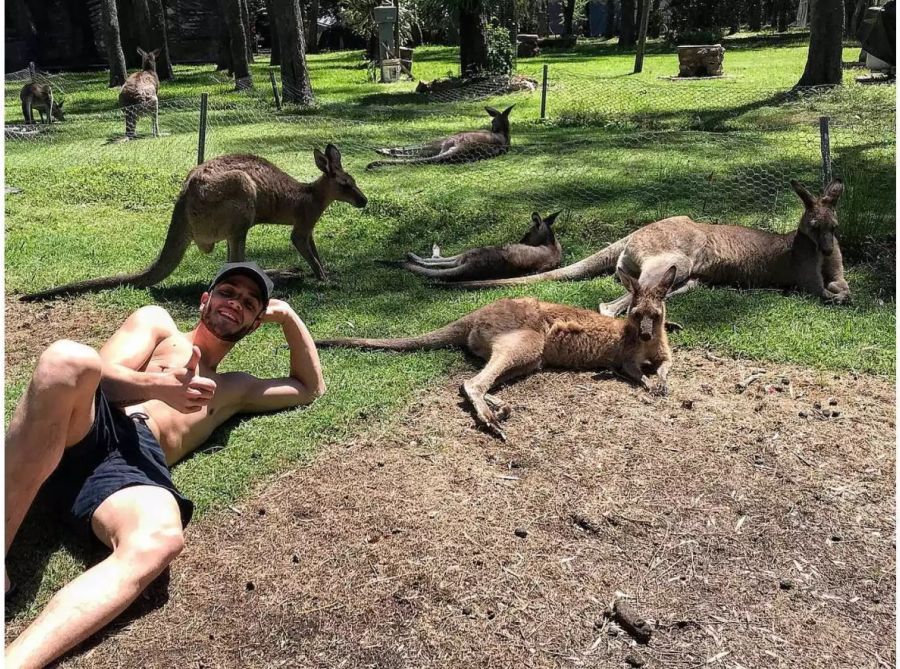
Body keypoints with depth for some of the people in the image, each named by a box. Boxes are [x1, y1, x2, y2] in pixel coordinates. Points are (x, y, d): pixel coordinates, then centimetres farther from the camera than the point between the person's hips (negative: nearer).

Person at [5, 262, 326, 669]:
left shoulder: (233, 389, 38)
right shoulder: (157, 321, 27)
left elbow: (312, 388, 44)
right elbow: (103, 375, 9)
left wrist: (288, 316, 33)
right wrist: (161, 386, -15)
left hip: (138, 459, 1)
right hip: (89, 426, -1)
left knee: (161, 539, -37)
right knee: (68, 360, -37)